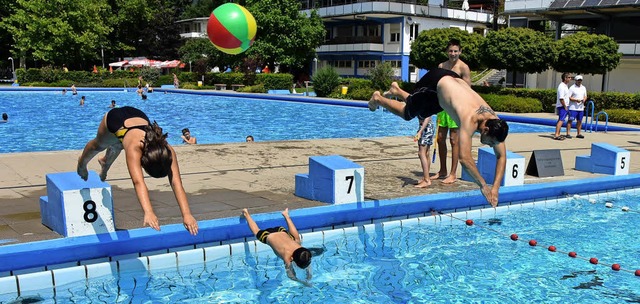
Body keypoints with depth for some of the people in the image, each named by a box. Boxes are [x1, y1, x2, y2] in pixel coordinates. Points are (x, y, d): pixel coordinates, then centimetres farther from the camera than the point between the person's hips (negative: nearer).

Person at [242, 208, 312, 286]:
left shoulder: (300, 249, -33)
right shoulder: (287, 257, -43)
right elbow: (290, 275, -34)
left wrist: (309, 274, -25)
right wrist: (303, 282, -42)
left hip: (282, 233, 4)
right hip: (269, 236, -4)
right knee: (257, 232, 28)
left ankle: (286, 215, 56)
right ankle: (246, 214, 50)